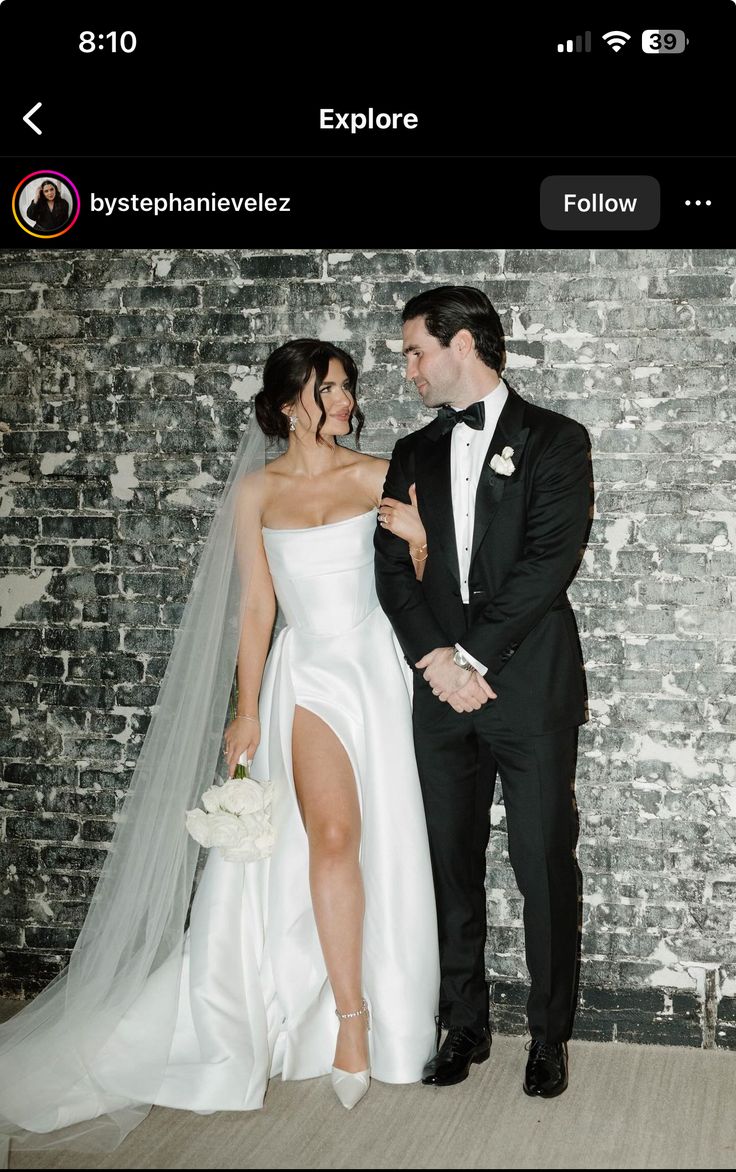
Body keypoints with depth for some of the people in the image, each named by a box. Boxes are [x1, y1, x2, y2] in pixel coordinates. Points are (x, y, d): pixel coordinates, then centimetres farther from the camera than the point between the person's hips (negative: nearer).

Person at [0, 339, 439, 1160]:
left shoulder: (378, 475, 5)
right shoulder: (257, 491, 4)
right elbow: (255, 606, 6)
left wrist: (415, 532, -16)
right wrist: (246, 711, 4)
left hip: (377, 668, 1)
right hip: (307, 673, -1)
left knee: (382, 844, 2)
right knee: (332, 833, -18)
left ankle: (382, 1013, 18)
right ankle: (350, 1019, -7)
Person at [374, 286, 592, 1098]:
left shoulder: (555, 441, -1)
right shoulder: (413, 455, 14)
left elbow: (550, 561, -11)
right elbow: (393, 568, 6)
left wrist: (472, 656, -15)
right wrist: (435, 659, -10)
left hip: (530, 689, -4)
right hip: (441, 692, 4)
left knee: (546, 868, 1)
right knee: (452, 865, 10)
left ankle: (549, 1035, 16)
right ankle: (464, 1025, 23)